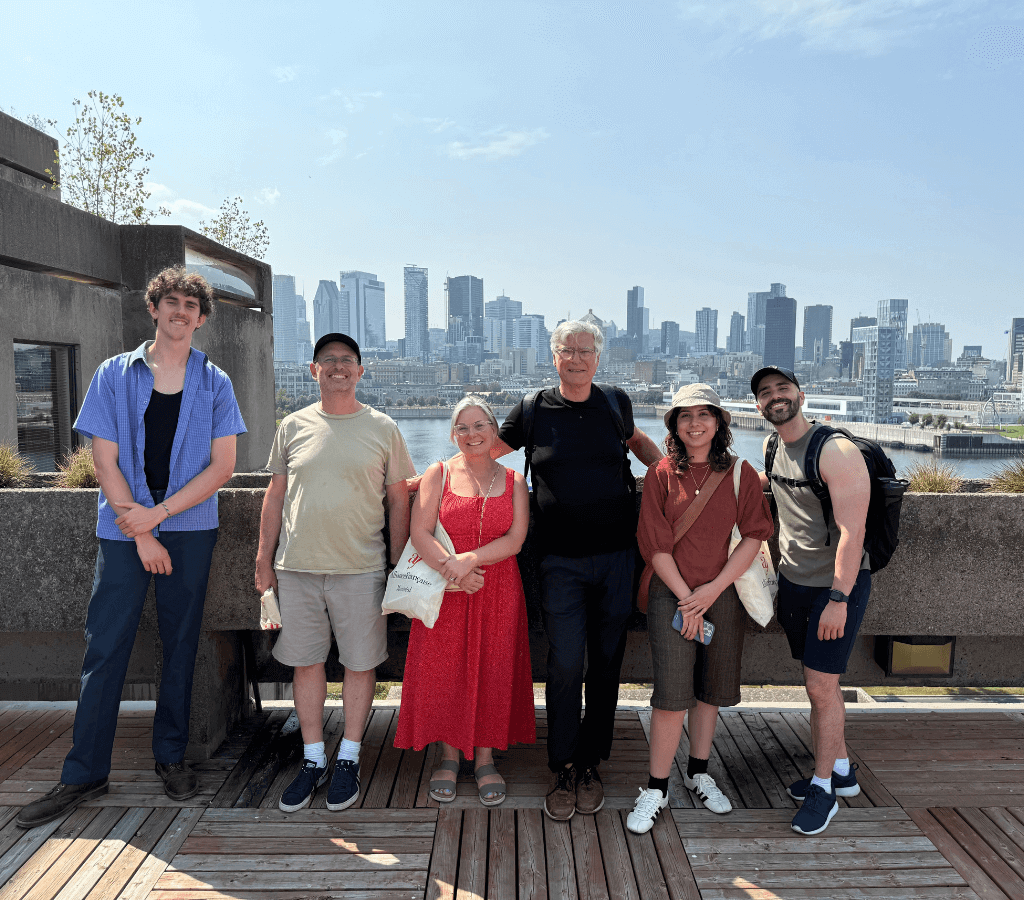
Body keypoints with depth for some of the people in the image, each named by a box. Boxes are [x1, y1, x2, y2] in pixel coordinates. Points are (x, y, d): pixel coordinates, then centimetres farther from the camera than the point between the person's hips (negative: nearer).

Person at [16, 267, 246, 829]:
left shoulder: (214, 383, 5)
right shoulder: (115, 375, 5)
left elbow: (222, 466, -1)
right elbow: (104, 461, 0)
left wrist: (157, 513, -10)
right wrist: (141, 534, -7)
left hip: (190, 529, 0)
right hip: (123, 529, 0)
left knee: (180, 644, 7)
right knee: (104, 646, 1)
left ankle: (171, 756, 21)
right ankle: (84, 774, 12)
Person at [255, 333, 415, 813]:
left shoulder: (383, 429, 2)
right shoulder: (293, 426, 7)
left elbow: (399, 502, 4)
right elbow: (275, 497, 11)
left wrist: (399, 567, 0)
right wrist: (264, 560, 8)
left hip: (360, 569, -2)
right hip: (296, 567, 2)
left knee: (360, 663, 6)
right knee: (306, 662, 10)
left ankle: (348, 759, 23)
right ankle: (313, 760, 25)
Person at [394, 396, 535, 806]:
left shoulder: (513, 482, 6)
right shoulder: (438, 475, 3)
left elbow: (515, 539, -5)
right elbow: (420, 533, -7)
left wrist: (470, 559, -19)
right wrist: (451, 567, -21)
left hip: (498, 591, 1)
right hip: (446, 591, -1)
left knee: (491, 672, 5)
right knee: (444, 669, 3)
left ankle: (485, 759, 20)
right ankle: (449, 757, 22)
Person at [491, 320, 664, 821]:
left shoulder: (615, 402, 7)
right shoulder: (534, 410, 2)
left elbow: (637, 441, 28)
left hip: (617, 555, 2)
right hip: (561, 560, -2)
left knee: (606, 662, 8)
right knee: (565, 663, -4)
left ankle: (590, 765, 24)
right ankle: (561, 770, 15)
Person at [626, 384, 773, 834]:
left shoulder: (740, 473, 1)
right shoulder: (661, 474, -3)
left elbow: (753, 535, -2)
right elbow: (655, 544, -5)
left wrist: (713, 589, -10)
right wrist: (686, 598, -9)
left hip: (723, 594, 3)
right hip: (671, 593, -2)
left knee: (712, 688, 13)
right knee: (673, 693, -7)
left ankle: (698, 772, 33)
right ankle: (656, 789, 9)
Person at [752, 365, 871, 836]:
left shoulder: (837, 452, -20)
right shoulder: (774, 448, 3)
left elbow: (852, 531, -24)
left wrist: (838, 598, -26)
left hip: (838, 584, -7)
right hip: (793, 581, 7)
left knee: (820, 685, -4)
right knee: (819, 682, 16)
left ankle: (823, 789, 13)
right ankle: (841, 771, 33)